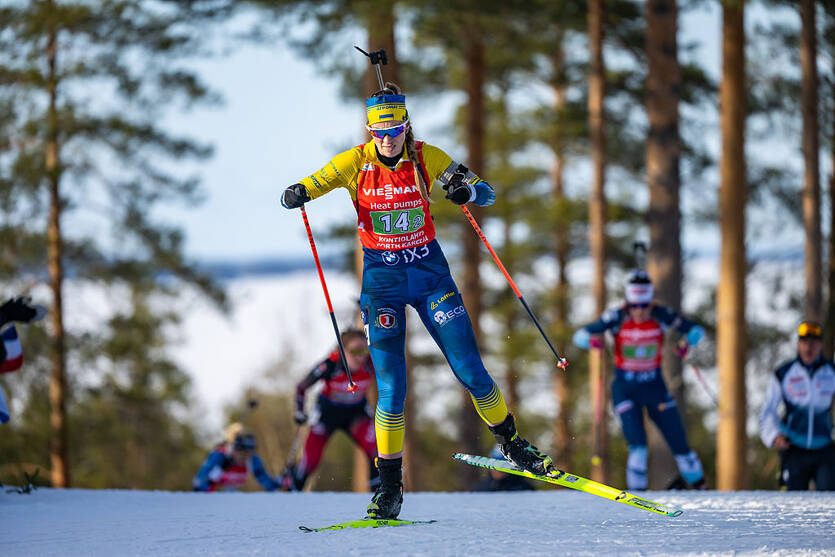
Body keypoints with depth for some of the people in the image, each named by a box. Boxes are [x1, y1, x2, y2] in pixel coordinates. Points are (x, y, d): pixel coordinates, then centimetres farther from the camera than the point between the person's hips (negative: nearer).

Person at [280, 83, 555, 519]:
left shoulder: (427, 158, -6)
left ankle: (509, 441, 24)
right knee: (390, 386, -9)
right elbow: (305, 189, -5)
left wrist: (467, 191, -28)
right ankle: (389, 484, 1)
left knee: (470, 369, 0)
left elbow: (487, 192, -4)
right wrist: (295, 196, -30)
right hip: (382, 275, -1)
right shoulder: (355, 163, -7)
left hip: (429, 270, 1)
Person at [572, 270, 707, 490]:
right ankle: (636, 490, -4)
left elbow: (695, 329, -2)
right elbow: (580, 335, -11)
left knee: (678, 441, 4)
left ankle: (698, 484, 23)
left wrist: (688, 342, -24)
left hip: (655, 387, 2)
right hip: (625, 388, -2)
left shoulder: (661, 315, -11)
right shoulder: (617, 317, -14)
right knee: (637, 443, -18)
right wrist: (592, 340, -34)